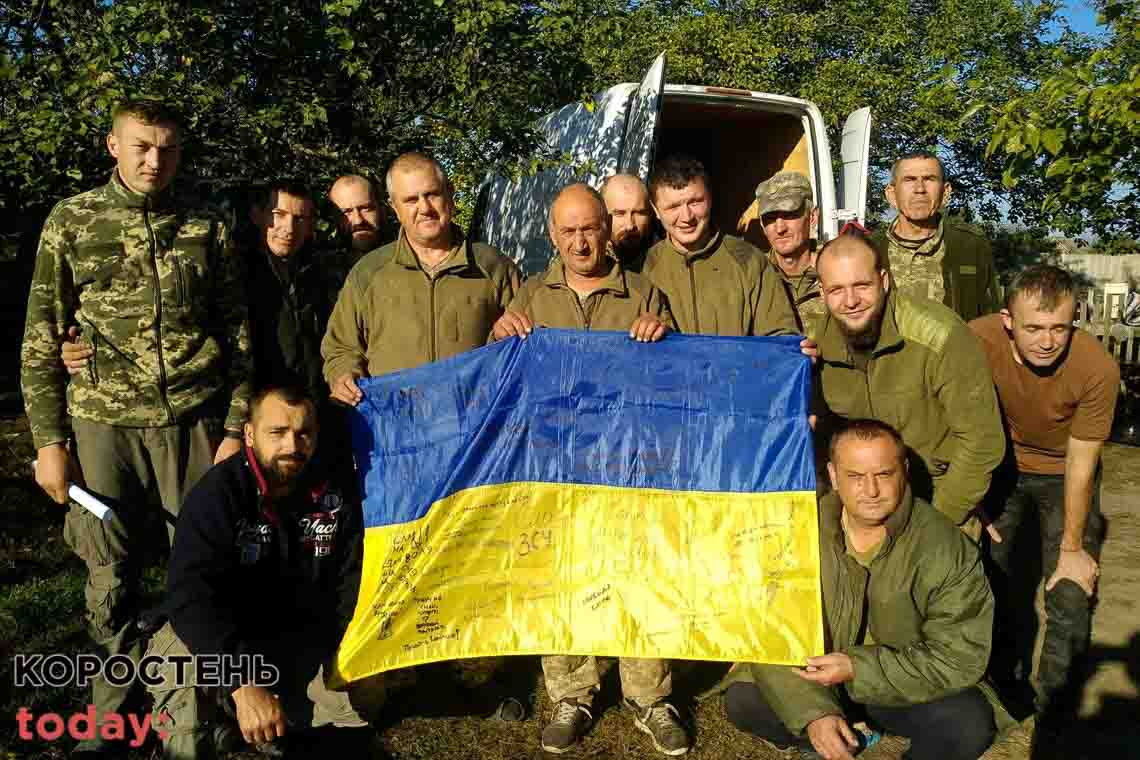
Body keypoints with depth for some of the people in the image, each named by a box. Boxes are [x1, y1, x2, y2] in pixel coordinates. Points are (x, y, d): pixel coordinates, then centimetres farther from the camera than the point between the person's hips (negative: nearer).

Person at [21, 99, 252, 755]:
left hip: (196, 421, 0)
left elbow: (238, 333, 7)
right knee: (111, 575, 7)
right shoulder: (72, 221, 5)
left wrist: (237, 430, 1)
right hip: (103, 423, 0)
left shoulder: (209, 227, 6)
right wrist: (48, 440, 0)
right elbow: (42, 339, 6)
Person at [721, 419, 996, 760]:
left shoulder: (948, 550, -20)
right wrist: (813, 711, -28)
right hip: (815, 678, 1)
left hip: (905, 688, -1)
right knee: (743, 701, -21)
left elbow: (960, 657, -19)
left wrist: (858, 668, -28)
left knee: (972, 725, -28)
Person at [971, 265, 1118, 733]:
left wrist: (1072, 547, -10)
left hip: (1064, 478, -1)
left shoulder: (1098, 368, -30)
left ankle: (1054, 707, 23)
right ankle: (1006, 676, 32)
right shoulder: (977, 341, -29)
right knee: (989, 577, 4)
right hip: (1002, 467, 1)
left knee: (1071, 599, -3)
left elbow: (1080, 462, -18)